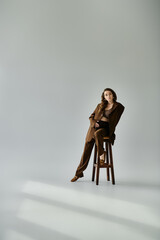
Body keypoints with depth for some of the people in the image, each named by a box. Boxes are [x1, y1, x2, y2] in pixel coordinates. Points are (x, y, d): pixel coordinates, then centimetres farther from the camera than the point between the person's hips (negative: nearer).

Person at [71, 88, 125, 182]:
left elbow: (115, 121, -1)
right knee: (87, 149, -3)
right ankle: (79, 173, 7)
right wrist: (94, 123, -6)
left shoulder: (119, 107, 3)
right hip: (95, 127, 3)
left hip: (105, 127, -3)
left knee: (97, 133, -39)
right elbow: (91, 116, 15)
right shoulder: (100, 105, 13)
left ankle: (101, 154, -16)